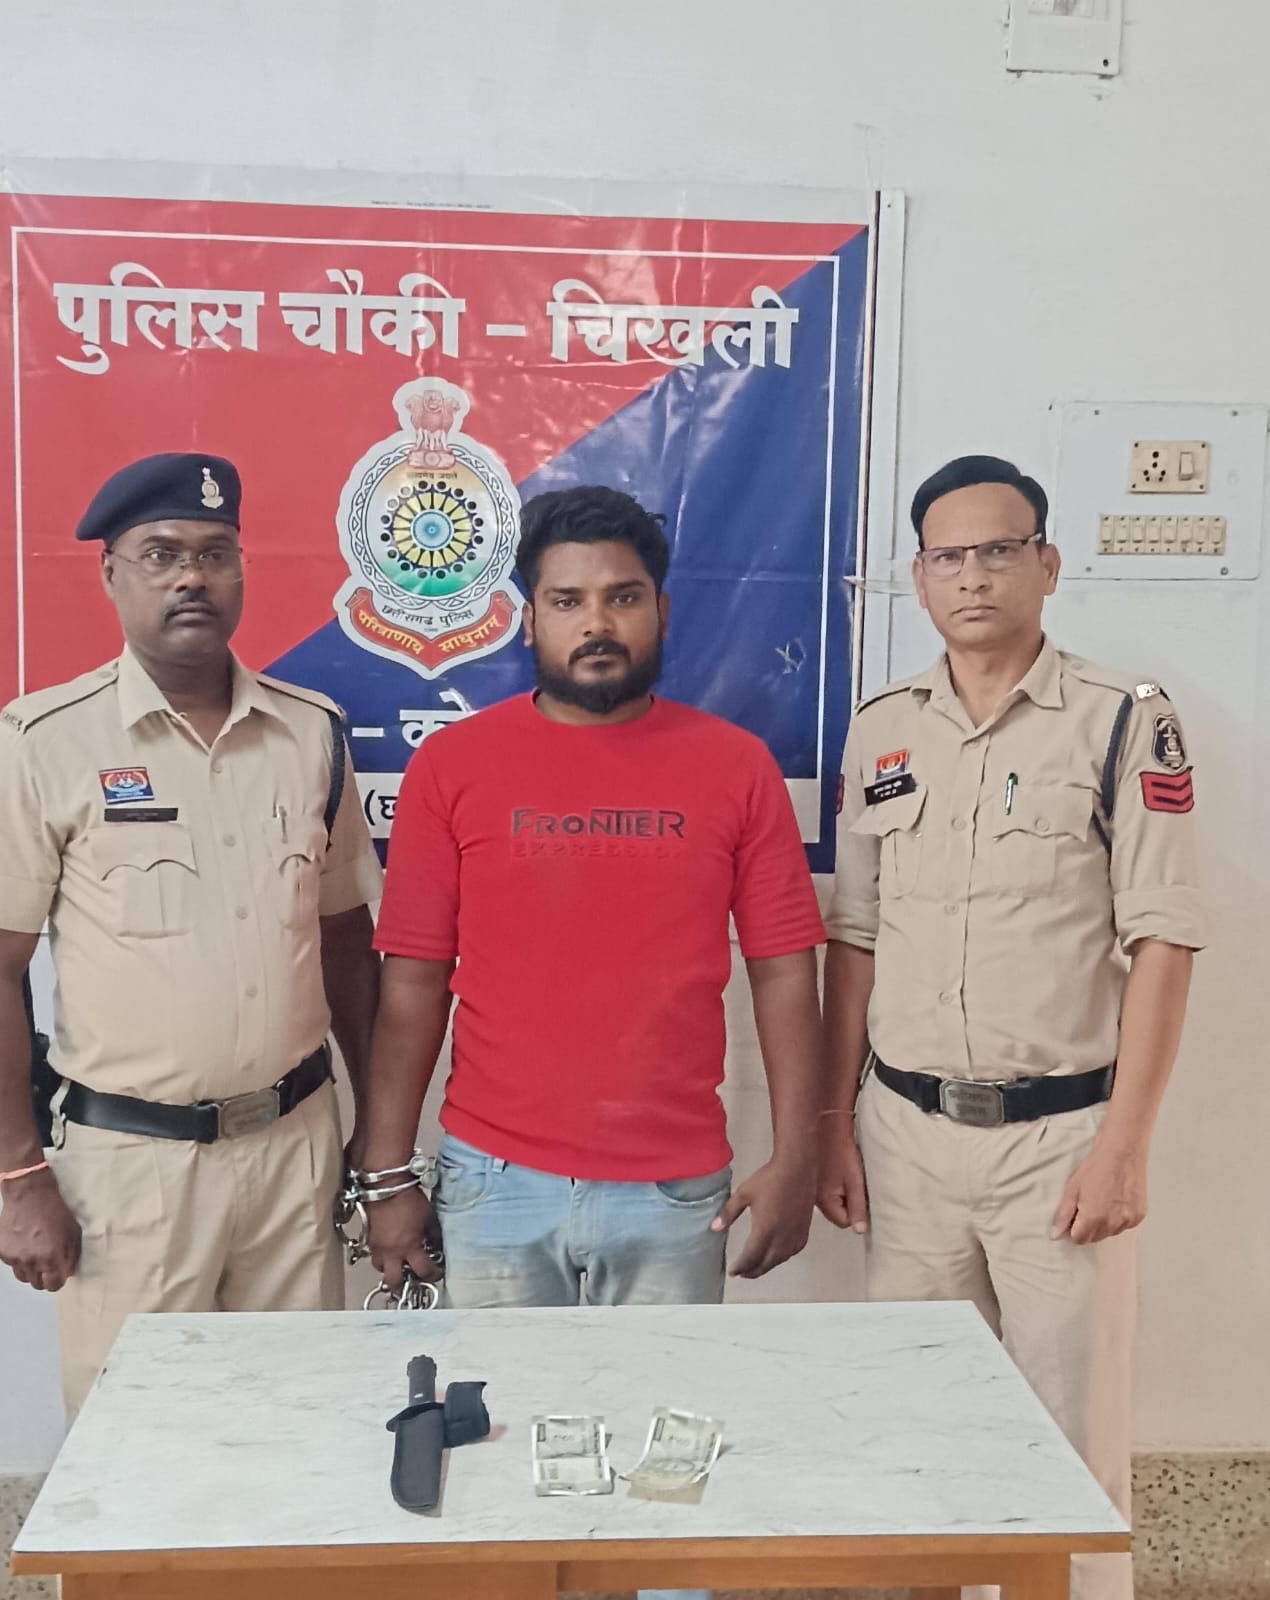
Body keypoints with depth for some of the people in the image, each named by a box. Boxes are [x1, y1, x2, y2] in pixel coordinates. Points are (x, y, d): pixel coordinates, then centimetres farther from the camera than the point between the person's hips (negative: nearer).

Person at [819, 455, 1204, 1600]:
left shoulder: (1124, 723, -5)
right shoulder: (880, 730, 6)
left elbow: (1162, 941, -7)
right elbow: (855, 939, 9)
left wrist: (1125, 1142, -12)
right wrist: (836, 1123, 6)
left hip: (1059, 1132, -3)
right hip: (906, 1127, 4)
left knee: (1072, 1429, 5)